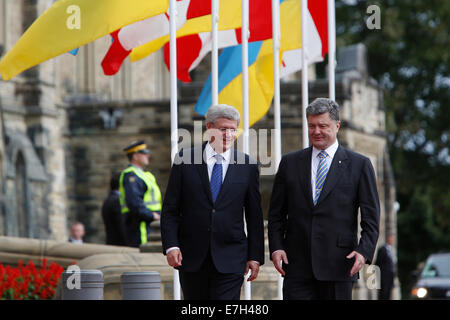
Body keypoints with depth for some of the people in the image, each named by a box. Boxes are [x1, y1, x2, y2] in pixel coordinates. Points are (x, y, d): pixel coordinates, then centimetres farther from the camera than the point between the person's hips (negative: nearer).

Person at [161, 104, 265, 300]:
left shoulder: (248, 166, 4)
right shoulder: (185, 160, 2)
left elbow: (254, 215, 7)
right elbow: (170, 209, 2)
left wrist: (255, 256, 4)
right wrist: (171, 245, -9)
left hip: (230, 260, -1)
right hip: (191, 259, 1)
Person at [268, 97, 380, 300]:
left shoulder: (359, 165, 5)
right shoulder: (290, 163, 12)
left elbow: (371, 217, 3)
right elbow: (276, 213, 13)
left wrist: (364, 251, -11)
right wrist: (276, 247, -1)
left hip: (338, 264, -1)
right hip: (297, 265, 1)